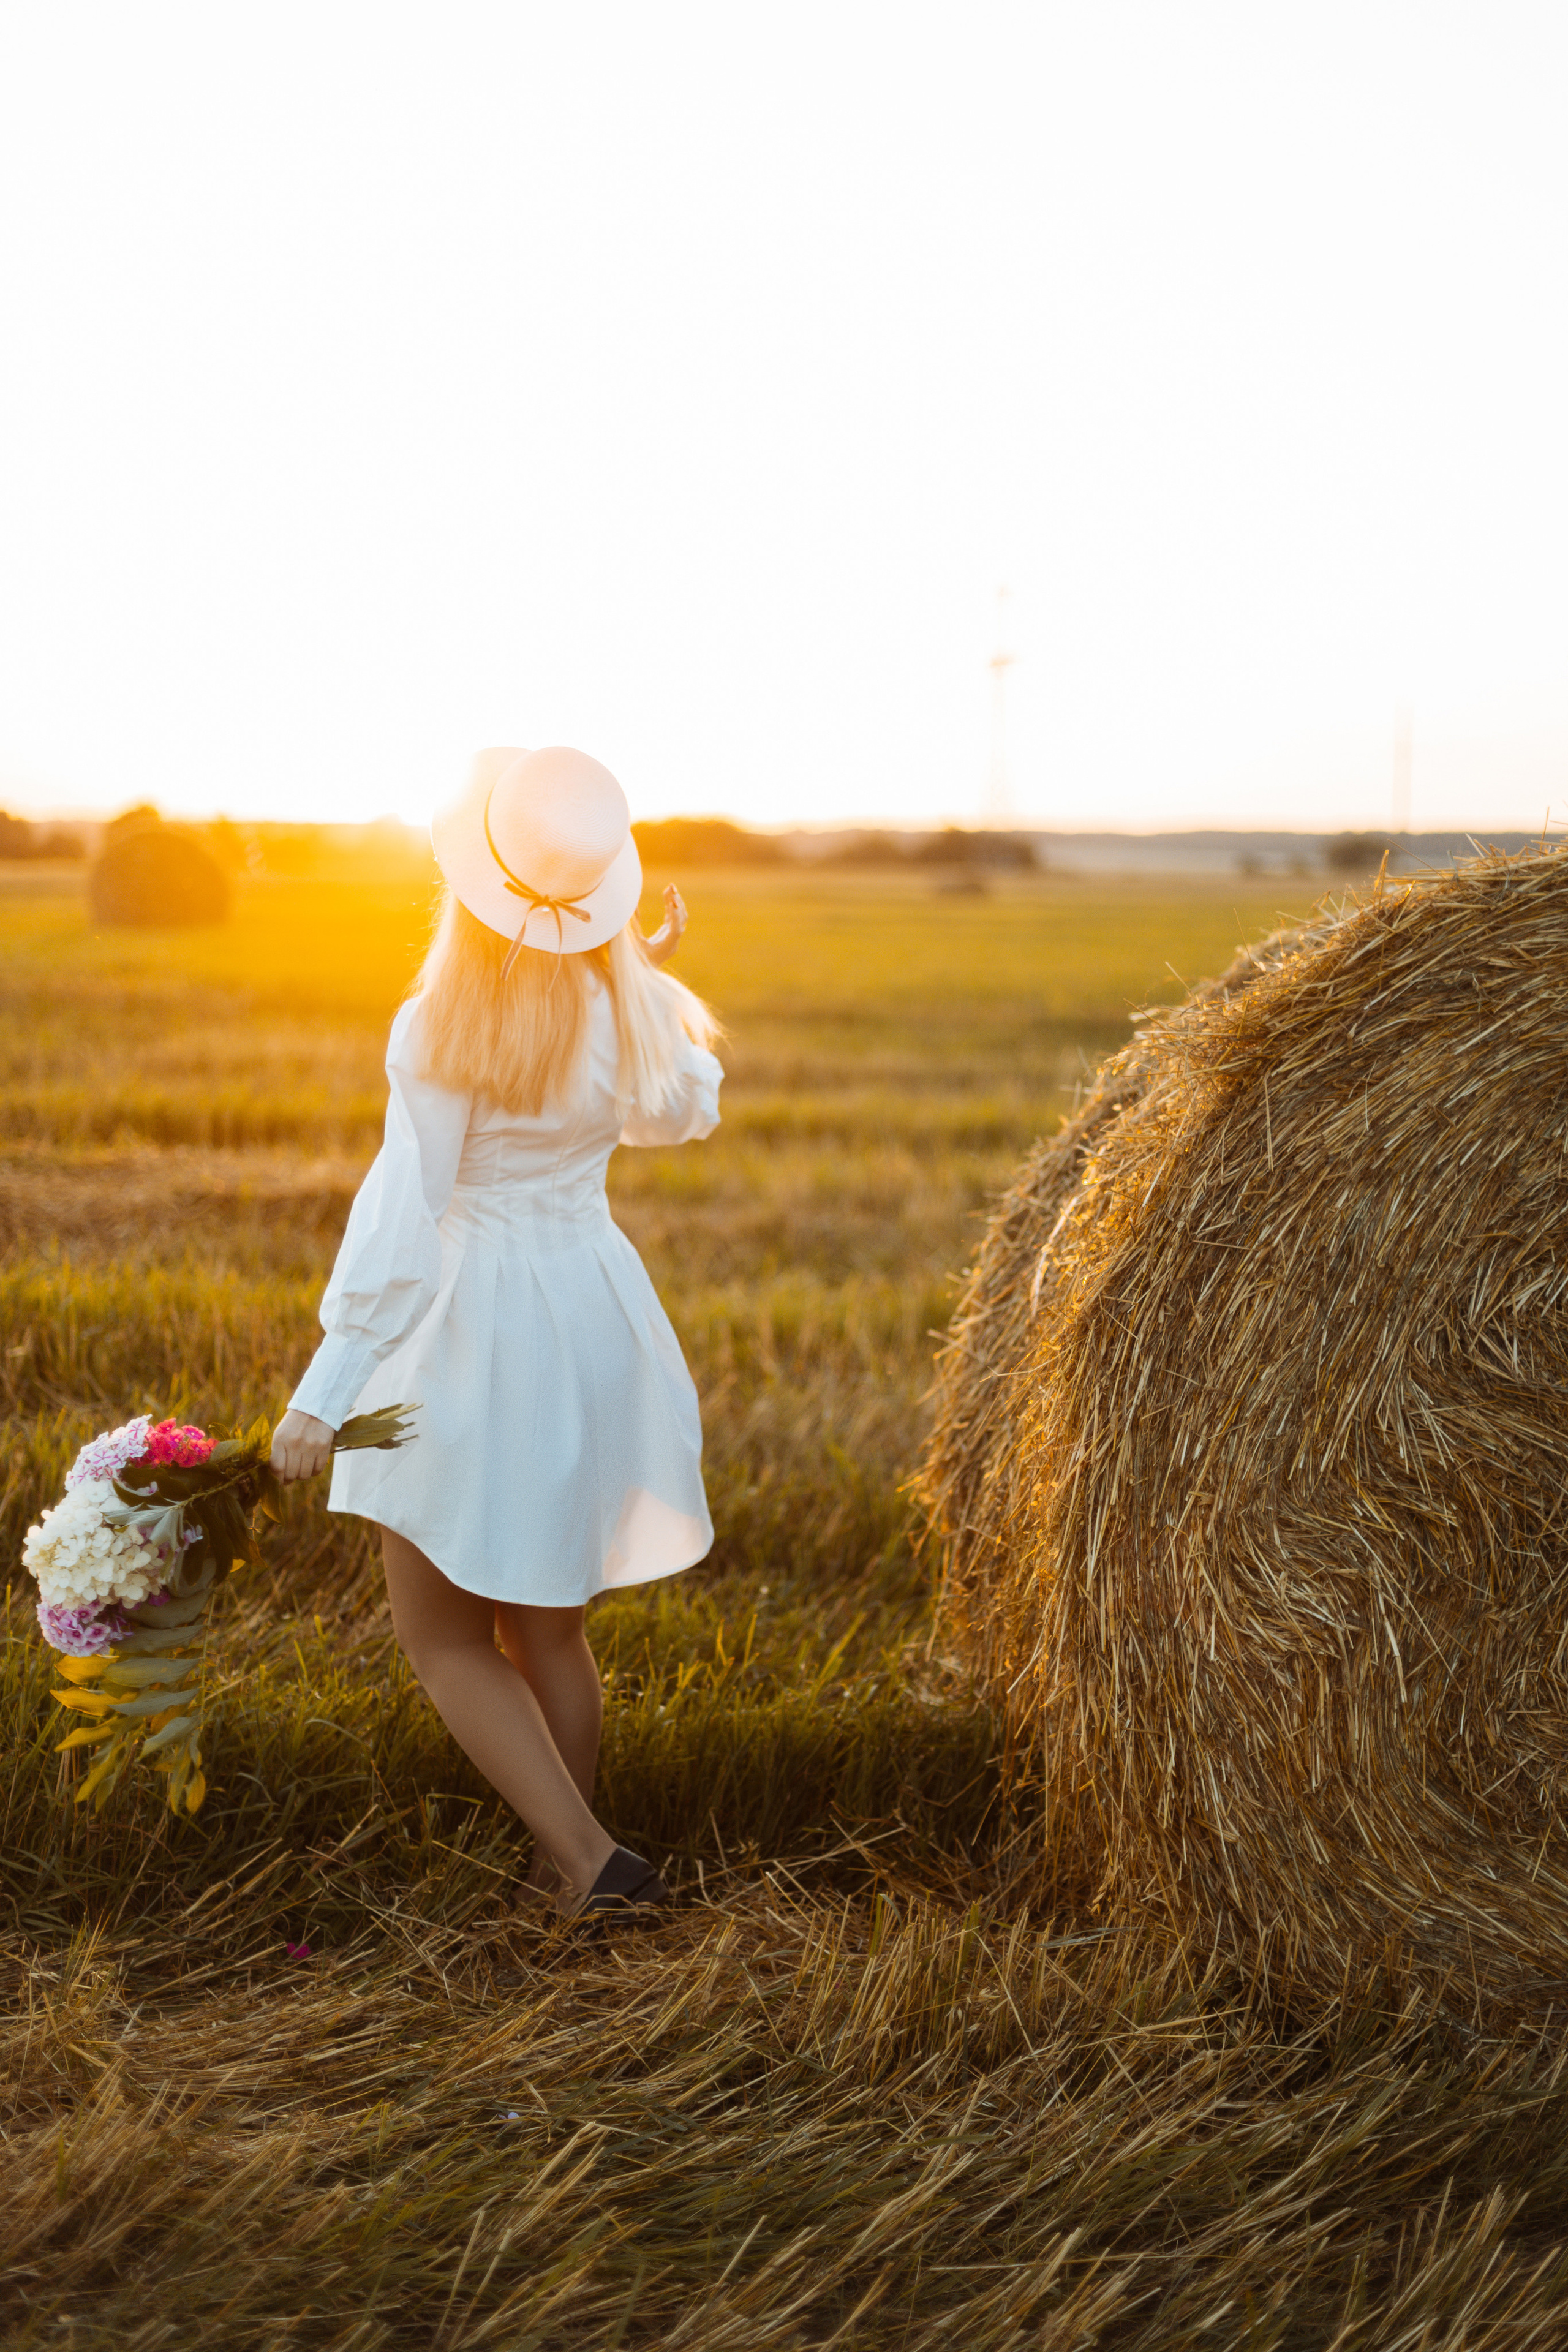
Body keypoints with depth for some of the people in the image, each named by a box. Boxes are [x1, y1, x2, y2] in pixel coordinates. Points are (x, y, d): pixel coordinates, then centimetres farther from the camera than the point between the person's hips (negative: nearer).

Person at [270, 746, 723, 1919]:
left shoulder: (442, 1028, -20)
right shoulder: (634, 1010, -4)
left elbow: (402, 1220, -21)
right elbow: (682, 1114, 17)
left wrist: (325, 1393, -17)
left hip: (470, 1334, -6)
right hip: (595, 1310, 6)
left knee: (444, 1635, 10)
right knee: (546, 1624, 20)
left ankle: (590, 1861, 0)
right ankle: (565, 1866, 29)